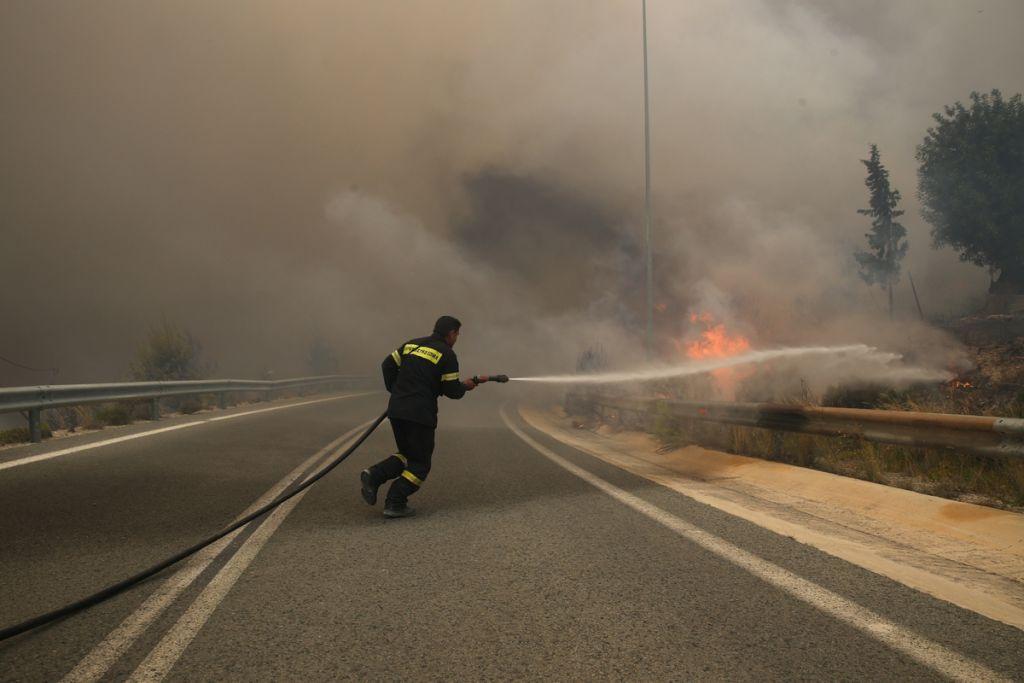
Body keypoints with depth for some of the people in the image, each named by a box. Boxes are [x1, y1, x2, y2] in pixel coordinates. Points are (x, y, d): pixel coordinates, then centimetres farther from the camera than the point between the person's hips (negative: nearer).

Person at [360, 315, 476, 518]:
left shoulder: (412, 344, 13)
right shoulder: (447, 355, -5)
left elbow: (387, 365, 13)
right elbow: (452, 390, -5)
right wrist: (465, 386, 15)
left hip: (396, 410, 7)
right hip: (420, 414, -6)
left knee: (407, 455, 21)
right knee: (420, 463, 8)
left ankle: (373, 476, 1)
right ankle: (394, 503, -2)